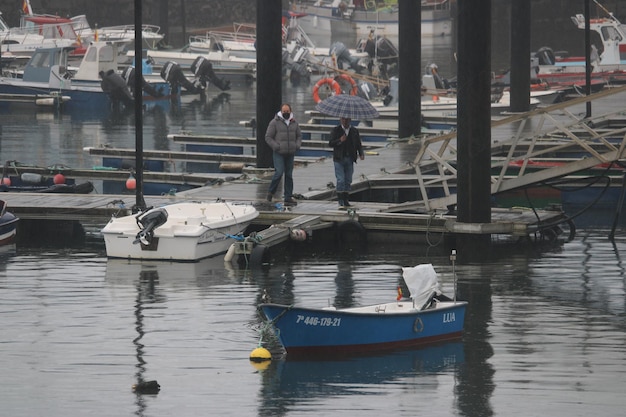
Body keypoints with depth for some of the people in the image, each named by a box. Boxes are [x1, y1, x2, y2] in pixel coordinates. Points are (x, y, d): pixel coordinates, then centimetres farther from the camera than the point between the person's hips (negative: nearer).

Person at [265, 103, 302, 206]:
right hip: (279, 154, -5)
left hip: (290, 154, 5)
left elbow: (299, 136, 22)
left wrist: (297, 145, 3)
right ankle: (271, 192, 4)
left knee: (289, 175, 5)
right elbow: (268, 137, -3)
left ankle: (288, 198, 8)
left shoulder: (294, 123, 11)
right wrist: (276, 146, -15)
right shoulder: (275, 122, -4)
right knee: (279, 172, -17)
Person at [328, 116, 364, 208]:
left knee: (348, 181, 5)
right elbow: (330, 143, -5)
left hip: (350, 159, 3)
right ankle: (340, 202, -9)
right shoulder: (336, 130, 1)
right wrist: (340, 140, -22)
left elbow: (359, 144, 8)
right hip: (339, 159, -3)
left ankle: (345, 200, 13)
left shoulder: (354, 131, 9)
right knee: (340, 180, -10)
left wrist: (361, 153, -10)